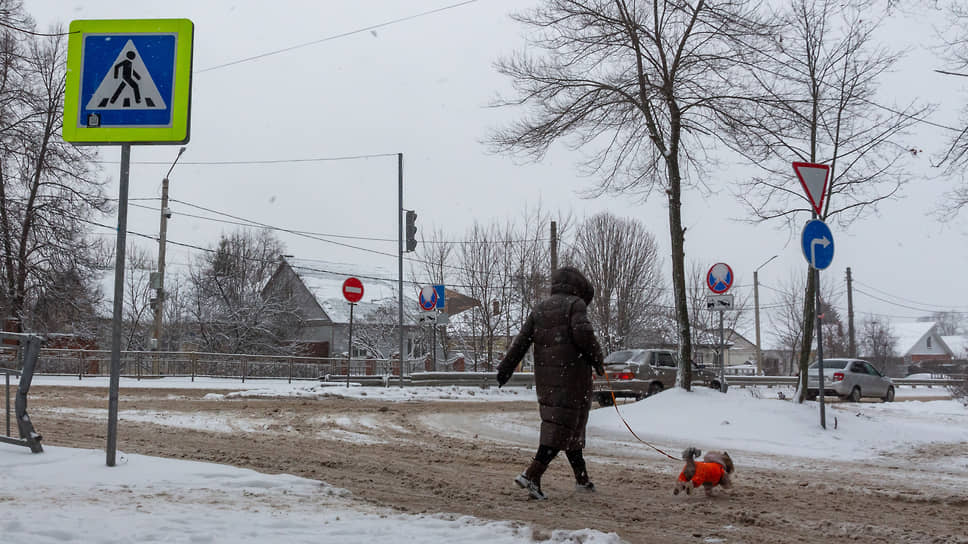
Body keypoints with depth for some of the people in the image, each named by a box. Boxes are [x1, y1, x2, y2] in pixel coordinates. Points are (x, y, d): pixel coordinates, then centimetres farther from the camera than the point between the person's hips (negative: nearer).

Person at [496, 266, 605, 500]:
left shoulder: (540, 308, 14)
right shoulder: (575, 304, -3)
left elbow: (522, 340, 8)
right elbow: (583, 333, -18)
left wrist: (505, 369, 8)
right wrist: (597, 359, -3)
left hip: (545, 377, 7)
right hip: (571, 374, -7)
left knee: (569, 423, 17)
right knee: (560, 427, -7)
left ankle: (582, 478, 24)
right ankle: (532, 475, -19)